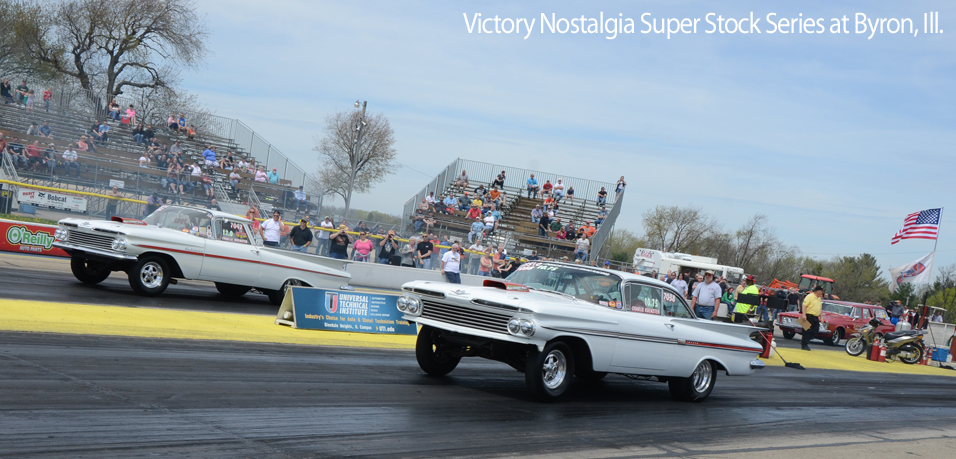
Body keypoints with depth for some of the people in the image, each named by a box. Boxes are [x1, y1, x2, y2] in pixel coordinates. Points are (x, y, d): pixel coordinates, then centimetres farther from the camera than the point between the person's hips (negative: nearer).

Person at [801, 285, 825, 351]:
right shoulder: (809, 296, -7)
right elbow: (804, 305, -13)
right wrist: (804, 314, -22)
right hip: (809, 316, -8)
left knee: (815, 331, 5)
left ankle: (803, 341, 19)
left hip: (816, 317, 8)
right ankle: (804, 345, 2)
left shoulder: (819, 299, 18)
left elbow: (820, 308, 26)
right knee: (807, 331, -4)